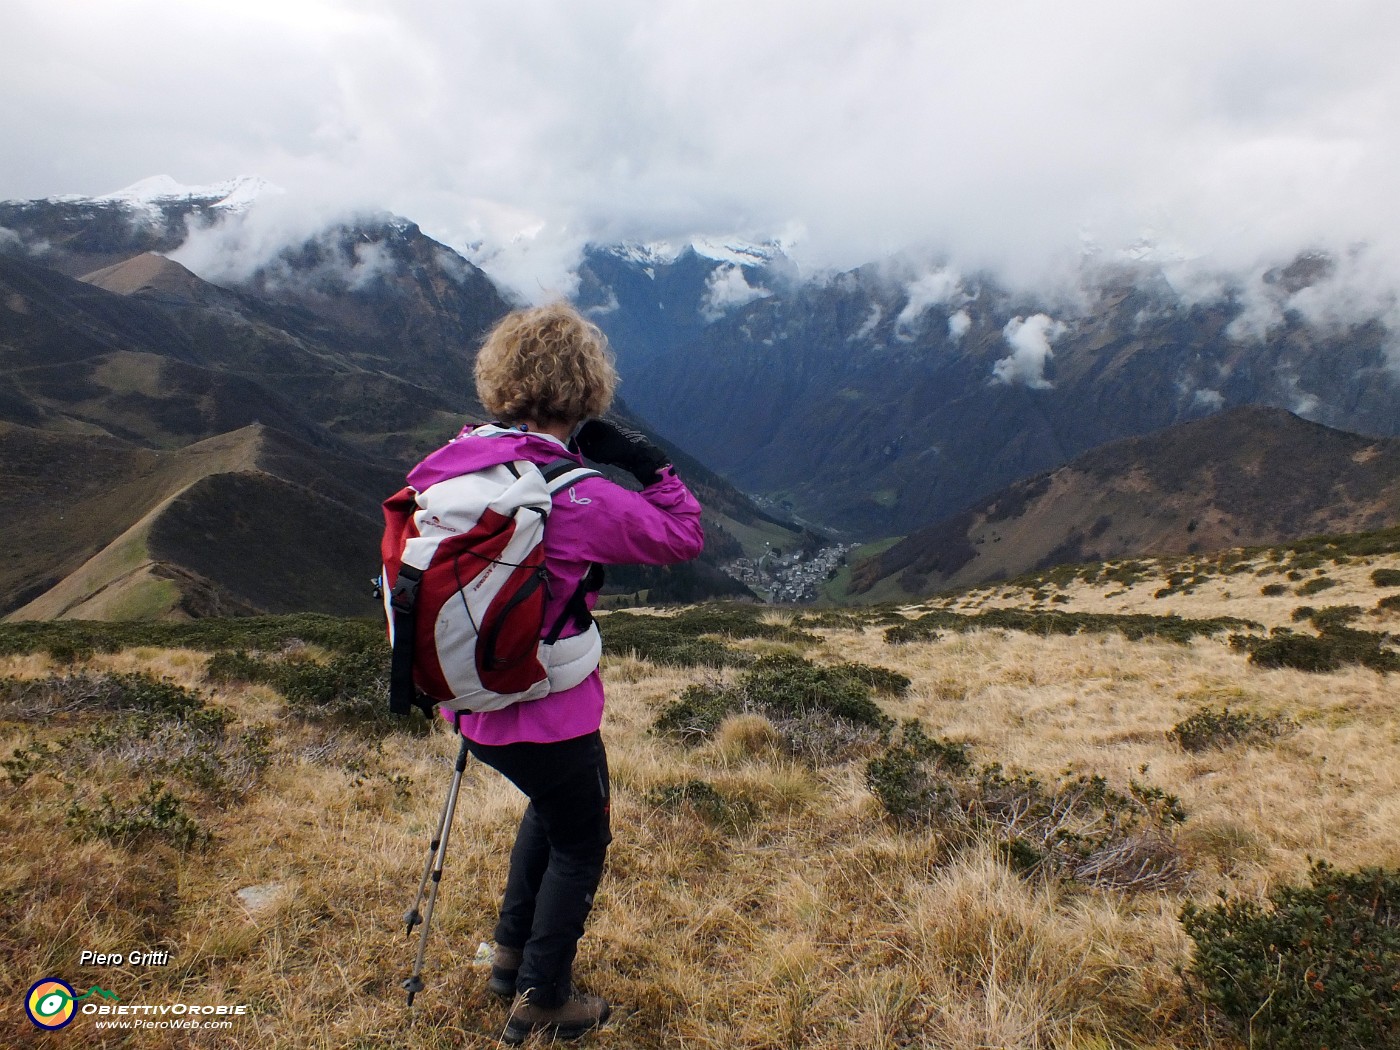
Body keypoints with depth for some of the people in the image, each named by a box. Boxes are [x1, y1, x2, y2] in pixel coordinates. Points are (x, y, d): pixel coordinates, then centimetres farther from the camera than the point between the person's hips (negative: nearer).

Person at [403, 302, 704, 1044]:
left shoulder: (443, 471, -6)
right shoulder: (576, 498, -25)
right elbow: (685, 537, -12)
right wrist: (645, 463, -10)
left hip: (476, 708, 7)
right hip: (550, 717, -7)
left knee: (550, 804, 32)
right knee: (580, 843, 19)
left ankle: (512, 951, 44)